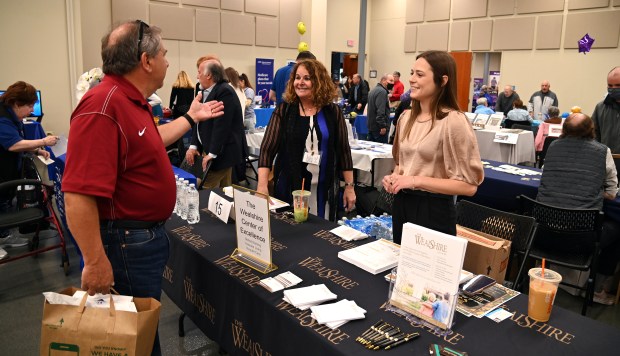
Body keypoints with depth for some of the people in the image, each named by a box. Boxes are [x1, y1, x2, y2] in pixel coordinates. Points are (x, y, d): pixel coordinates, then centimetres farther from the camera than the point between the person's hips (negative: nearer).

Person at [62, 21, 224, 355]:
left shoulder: (132, 101, 6)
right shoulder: (104, 106, -27)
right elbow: (78, 195, -31)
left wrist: (191, 117, 31)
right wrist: (95, 263, -27)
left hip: (147, 233, 10)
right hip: (127, 241, -10)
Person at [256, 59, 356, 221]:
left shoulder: (333, 112, 1)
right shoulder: (284, 110, -2)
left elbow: (343, 150, 5)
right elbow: (267, 149, -7)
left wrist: (349, 186, 3)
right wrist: (262, 186, -19)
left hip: (324, 188, 1)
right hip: (289, 187, -1)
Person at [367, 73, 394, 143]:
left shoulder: (374, 90, 18)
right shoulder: (382, 91, -15)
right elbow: (380, 111, -23)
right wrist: (383, 126, -23)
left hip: (371, 126, 10)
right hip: (379, 128, -10)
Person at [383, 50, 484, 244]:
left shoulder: (453, 121, -16)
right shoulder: (406, 117, 6)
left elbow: (468, 185, -18)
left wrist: (417, 180, -21)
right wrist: (394, 177, -1)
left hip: (433, 210, -7)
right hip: (402, 205, 7)